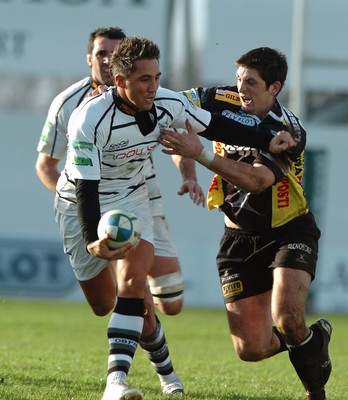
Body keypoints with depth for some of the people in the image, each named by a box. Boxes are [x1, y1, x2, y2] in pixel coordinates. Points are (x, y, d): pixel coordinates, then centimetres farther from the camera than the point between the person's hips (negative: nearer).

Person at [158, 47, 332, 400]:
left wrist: (199, 153, -40)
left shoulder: (289, 131, -21)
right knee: (252, 349, -3)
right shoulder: (223, 102, -7)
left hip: (289, 232, -4)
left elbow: (255, 180, -35)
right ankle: (315, 338, 30)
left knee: (287, 319, -29)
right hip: (240, 236, 4)